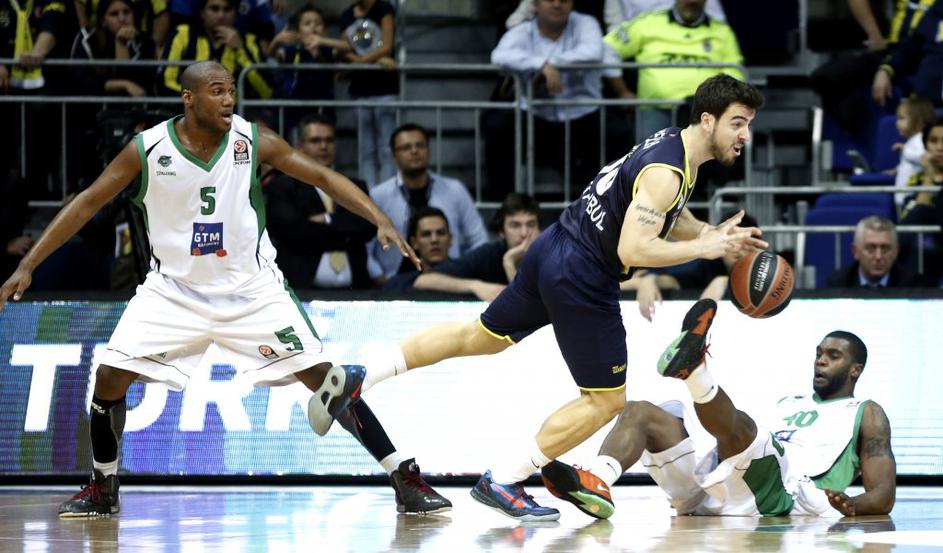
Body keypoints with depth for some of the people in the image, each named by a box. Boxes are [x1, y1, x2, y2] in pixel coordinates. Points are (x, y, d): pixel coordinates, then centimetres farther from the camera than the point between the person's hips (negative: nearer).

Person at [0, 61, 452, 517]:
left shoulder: (252, 140, -12)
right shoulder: (148, 149, -12)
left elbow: (323, 177, -9)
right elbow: (87, 204, -5)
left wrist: (381, 221, -23)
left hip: (252, 290, -1)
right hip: (174, 289, 1)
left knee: (325, 379, -9)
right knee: (110, 377, -12)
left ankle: (404, 479, -1)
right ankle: (102, 488, 10)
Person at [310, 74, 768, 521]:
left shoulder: (671, 145, 10)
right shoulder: (666, 172, -21)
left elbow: (668, 220, 24)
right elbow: (632, 249, -28)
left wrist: (716, 235, 8)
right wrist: (704, 248, -23)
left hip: (553, 250, 9)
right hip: (580, 278, -9)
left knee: (480, 337, 23)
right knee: (606, 400, 0)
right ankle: (502, 484, 2)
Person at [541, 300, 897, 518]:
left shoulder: (866, 415, 19)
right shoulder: (788, 405, 39)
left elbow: (884, 495, 6)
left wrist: (852, 506, -18)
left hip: (780, 501, -7)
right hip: (716, 492, 7)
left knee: (735, 423, -33)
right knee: (640, 412, -7)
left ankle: (693, 367, -68)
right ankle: (595, 486, -37)